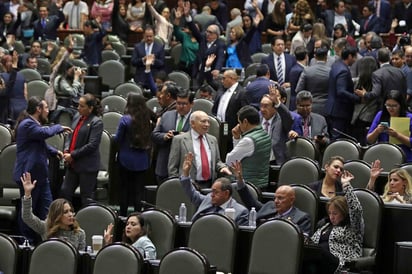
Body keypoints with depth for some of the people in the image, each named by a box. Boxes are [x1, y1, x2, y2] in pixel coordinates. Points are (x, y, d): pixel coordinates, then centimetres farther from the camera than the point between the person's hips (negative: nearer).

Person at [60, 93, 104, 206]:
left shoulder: (96, 122, -15)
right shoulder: (77, 117, 8)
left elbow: (92, 145, -20)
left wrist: (73, 155, -17)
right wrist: (66, 150, -3)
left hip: (88, 166, -8)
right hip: (73, 164, 8)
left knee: (86, 197, 2)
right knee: (65, 192, 12)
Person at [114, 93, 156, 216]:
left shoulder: (125, 119, -15)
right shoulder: (147, 119, -3)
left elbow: (117, 138, -8)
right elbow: (150, 136, 5)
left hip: (126, 159, -3)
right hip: (142, 160, 3)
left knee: (124, 189, 9)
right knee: (139, 189, 8)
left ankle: (123, 214, 14)